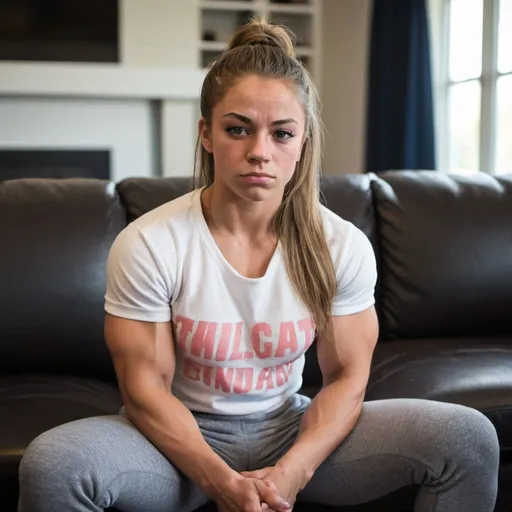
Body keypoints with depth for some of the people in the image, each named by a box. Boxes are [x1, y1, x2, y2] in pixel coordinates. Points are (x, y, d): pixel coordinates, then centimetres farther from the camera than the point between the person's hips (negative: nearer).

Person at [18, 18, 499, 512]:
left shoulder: (343, 247, -8)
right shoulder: (146, 245, -15)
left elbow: (346, 376, -3)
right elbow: (146, 387, -12)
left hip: (292, 430, 2)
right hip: (183, 437, -1)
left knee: (470, 437, -15)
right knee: (50, 464, -31)